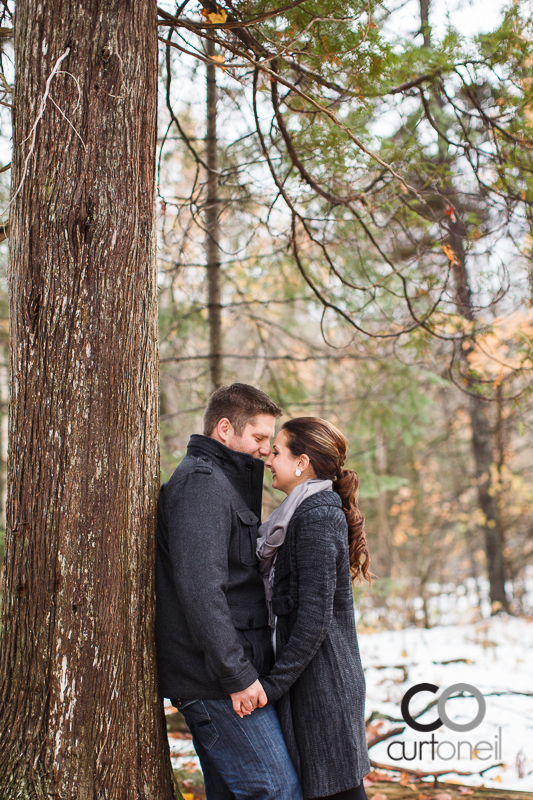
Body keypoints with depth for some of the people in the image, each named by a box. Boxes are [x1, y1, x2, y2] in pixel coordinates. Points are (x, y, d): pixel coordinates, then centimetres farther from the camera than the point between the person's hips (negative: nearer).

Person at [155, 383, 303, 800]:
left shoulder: (223, 483, 21)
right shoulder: (201, 483, -13)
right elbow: (199, 586, -23)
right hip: (219, 683, -10)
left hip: (219, 678, 10)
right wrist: (237, 674, -22)